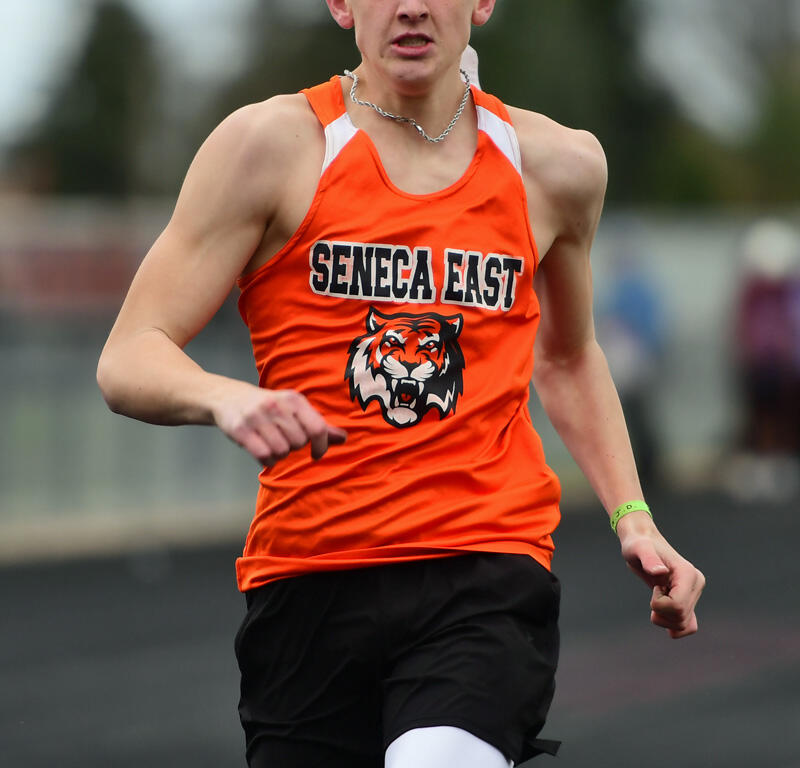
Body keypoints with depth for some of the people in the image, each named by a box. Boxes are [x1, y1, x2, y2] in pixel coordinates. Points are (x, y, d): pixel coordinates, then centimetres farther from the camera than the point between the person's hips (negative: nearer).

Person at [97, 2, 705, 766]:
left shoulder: (556, 165, 10)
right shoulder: (274, 144, 0)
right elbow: (127, 361, -3)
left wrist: (631, 518, 18)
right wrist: (225, 399, -24)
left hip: (488, 568, 0)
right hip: (306, 582, 1)